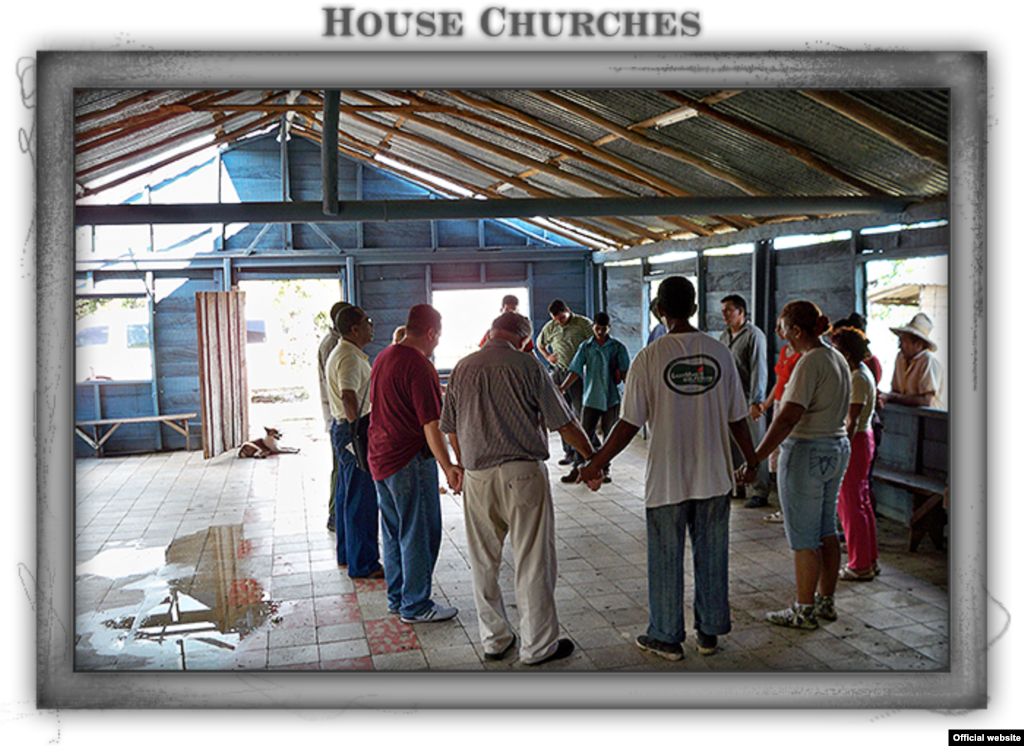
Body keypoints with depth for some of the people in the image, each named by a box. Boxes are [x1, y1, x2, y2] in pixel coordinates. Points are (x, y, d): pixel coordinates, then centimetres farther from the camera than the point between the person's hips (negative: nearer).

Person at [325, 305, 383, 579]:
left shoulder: (341, 353, 16)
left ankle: (346, 554, 30)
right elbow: (348, 397, -30)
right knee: (361, 499, -5)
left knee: (347, 494, 18)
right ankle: (363, 563, 3)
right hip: (353, 431, -11)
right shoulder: (349, 357, -19)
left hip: (344, 430, 11)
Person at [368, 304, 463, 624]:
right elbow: (430, 423, -26)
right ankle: (416, 605, 10)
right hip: (410, 459, -9)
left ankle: (397, 597, 29)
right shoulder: (419, 366, -19)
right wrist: (448, 467, -30)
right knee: (420, 534, 2)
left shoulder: (382, 358, 10)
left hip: (380, 457, 9)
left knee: (394, 532, 18)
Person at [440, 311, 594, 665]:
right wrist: (592, 457, 10)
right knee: (532, 562, 5)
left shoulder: (462, 368, 8)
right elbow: (564, 423, -3)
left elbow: (451, 429, 13)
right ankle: (538, 645, 13)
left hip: (477, 477, 4)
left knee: (483, 563, 15)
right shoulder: (527, 365, -5)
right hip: (522, 473, -4)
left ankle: (494, 640, 25)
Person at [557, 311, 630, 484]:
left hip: (612, 398, 0)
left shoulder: (618, 348, 2)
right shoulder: (586, 347, 6)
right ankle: (577, 468, 3)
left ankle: (604, 469, 16)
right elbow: (575, 370, 1)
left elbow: (625, 372, 2)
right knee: (585, 435, -1)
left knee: (609, 435, 6)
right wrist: (562, 388, -10)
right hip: (591, 398, 1)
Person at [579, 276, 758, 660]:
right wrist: (753, 462, 19)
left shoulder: (649, 358, -12)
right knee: (711, 554, 15)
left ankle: (666, 637, 22)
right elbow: (737, 419, 3)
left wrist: (596, 464, 1)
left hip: (667, 479, -3)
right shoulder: (720, 353, -2)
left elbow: (629, 424, -11)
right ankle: (709, 632, 27)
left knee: (666, 558, 10)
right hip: (715, 476, 3)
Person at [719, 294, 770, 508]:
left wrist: (756, 401, -19)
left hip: (747, 400, -7)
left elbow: (759, 370, -14)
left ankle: (758, 493, 2)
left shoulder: (754, 335, -9)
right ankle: (736, 487, 21)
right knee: (732, 445, 10)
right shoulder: (724, 336, 14)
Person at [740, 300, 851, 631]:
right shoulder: (838, 359, 9)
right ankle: (826, 601, 29)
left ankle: (805, 611, 12)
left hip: (806, 453, -9)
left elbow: (787, 419, -27)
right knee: (826, 531, 18)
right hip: (837, 449, 9)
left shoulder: (809, 363, -19)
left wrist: (754, 461, -27)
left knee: (803, 538, 2)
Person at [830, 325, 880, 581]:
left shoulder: (858, 378, -19)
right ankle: (870, 560, 26)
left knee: (850, 504, -1)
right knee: (862, 501, 16)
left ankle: (861, 566, 8)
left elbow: (852, 422, -23)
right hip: (863, 438, 10)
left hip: (856, 441, -10)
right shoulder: (862, 372, 12)